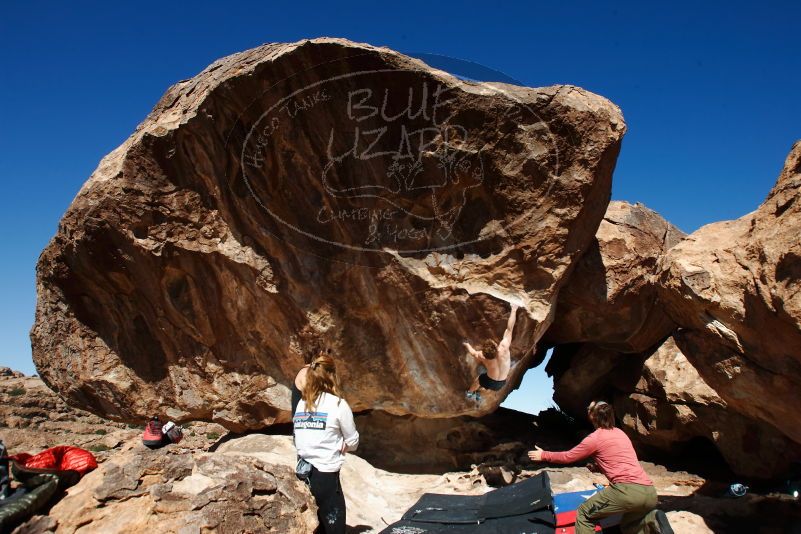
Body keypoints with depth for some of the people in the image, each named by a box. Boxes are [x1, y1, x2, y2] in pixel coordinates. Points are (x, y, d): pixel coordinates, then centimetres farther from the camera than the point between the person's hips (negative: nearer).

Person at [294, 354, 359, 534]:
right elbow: (353, 443, 0)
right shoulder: (338, 403, -8)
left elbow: (299, 440, 7)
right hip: (325, 476, -5)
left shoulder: (301, 404, 5)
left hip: (302, 475, 5)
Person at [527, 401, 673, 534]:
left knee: (583, 514, 10)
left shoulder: (595, 438, 2)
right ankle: (652, 520, 0)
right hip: (650, 492, 7)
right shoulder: (620, 433, 23)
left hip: (627, 490, -7)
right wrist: (597, 466, 27)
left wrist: (543, 455, 24)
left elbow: (568, 457, 12)